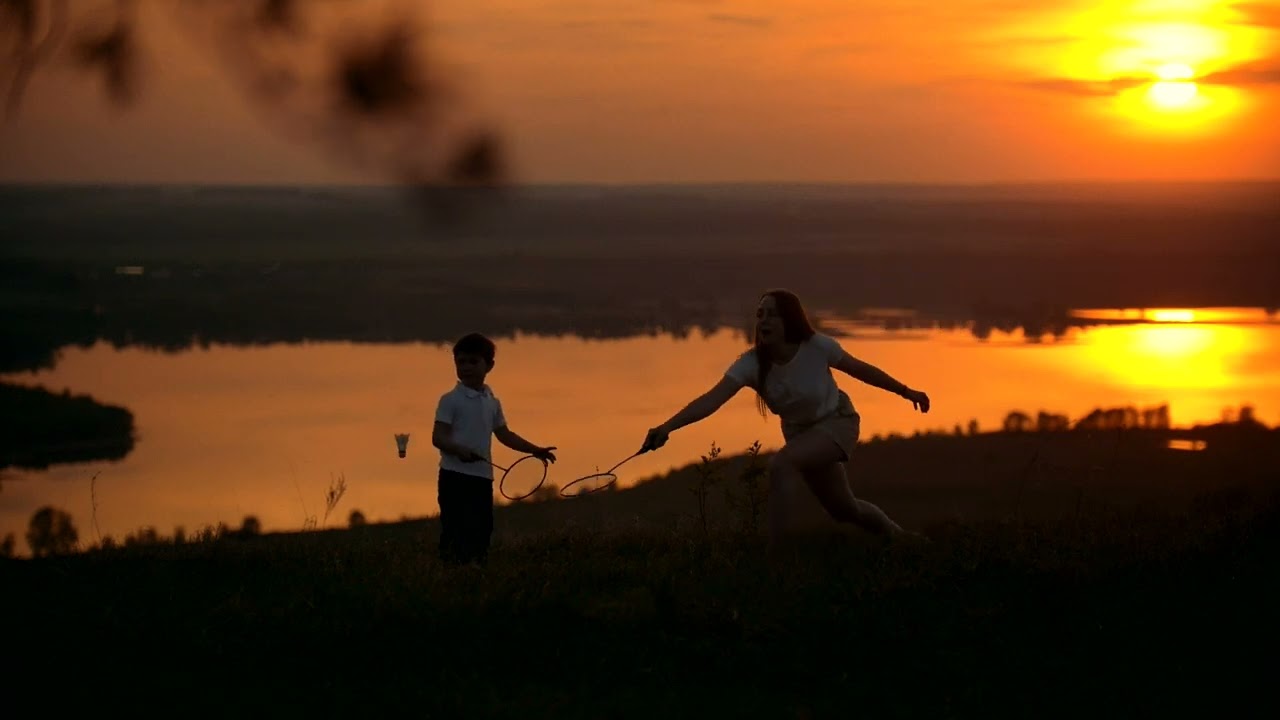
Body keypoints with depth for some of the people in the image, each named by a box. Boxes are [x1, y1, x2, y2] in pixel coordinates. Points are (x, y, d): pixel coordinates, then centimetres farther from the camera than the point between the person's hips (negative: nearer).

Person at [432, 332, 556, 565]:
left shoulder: (492, 402, 14)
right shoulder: (450, 400, -6)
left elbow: (504, 435, 24)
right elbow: (438, 437, -12)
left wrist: (534, 450, 20)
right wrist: (459, 450, -30)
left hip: (483, 477, 6)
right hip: (455, 476, -6)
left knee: (482, 531, 8)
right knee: (456, 533, -10)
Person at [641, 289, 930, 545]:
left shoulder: (818, 347, -28)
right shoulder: (751, 363, -26)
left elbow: (860, 369, -10)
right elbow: (712, 399, -38)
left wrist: (906, 392, 3)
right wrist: (667, 427, -55)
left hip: (837, 421, -4)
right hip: (799, 430, 4)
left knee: (781, 465, -32)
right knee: (843, 509, 18)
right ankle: (896, 535, 47)